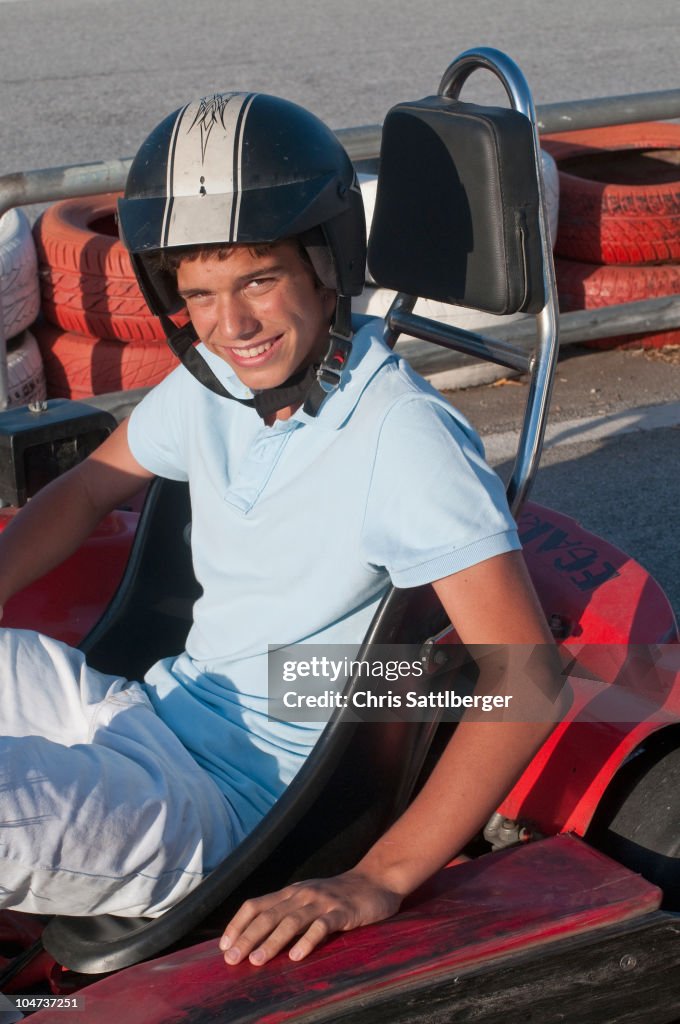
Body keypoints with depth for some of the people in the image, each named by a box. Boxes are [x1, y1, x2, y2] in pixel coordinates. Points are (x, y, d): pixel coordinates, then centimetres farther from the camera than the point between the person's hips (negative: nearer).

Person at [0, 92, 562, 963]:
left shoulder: (404, 437, -21)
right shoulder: (213, 380, 1)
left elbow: (524, 678, -26)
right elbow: (85, 492, 19)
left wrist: (376, 883, -32)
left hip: (231, 805, -7)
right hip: (147, 712, 8)